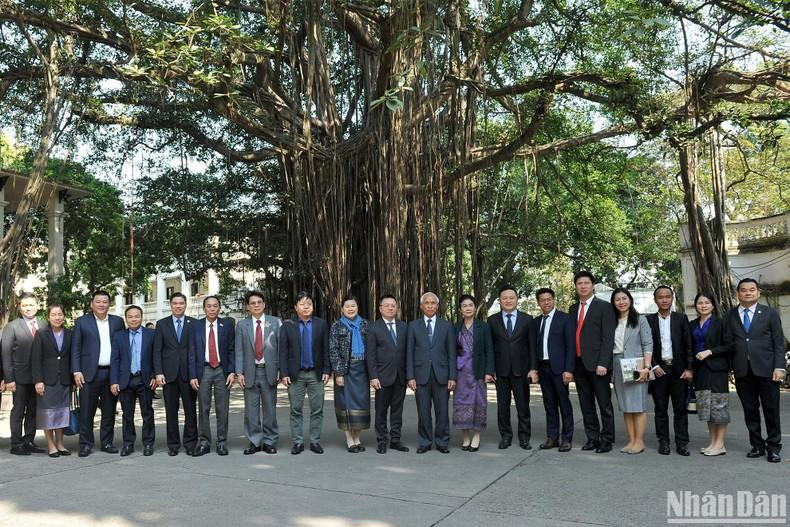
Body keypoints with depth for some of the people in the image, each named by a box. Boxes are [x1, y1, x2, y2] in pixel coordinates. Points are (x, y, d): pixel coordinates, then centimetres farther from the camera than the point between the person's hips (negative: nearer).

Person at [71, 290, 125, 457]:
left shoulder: (117, 321, 9)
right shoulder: (82, 322, 4)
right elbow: (75, 348, 1)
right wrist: (76, 371, -7)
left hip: (112, 373, 2)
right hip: (90, 373, -2)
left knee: (109, 410, 9)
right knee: (87, 411, 1)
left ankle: (106, 442, 19)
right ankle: (86, 444, 11)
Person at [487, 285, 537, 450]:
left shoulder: (527, 319, 5)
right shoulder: (492, 320, 6)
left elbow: (532, 345, 3)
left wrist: (533, 368, -4)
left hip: (521, 369, 0)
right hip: (501, 370, 1)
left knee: (523, 405, 4)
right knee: (502, 405, 7)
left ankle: (524, 437, 16)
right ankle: (505, 435, 18)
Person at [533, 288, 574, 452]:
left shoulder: (564, 318, -3)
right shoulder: (536, 322, 13)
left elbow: (570, 345, -7)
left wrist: (568, 369, -13)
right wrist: (534, 368, 6)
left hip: (559, 368, -5)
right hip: (543, 368, 5)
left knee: (564, 404, 0)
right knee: (549, 405, 10)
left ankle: (567, 439, 9)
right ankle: (552, 438, 16)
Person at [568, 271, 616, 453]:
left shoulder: (604, 307, -2)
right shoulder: (573, 309, 15)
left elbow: (608, 338, -9)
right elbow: (571, 336, 12)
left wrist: (602, 363, -16)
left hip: (596, 363, -5)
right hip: (578, 363, 5)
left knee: (604, 404, 2)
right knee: (586, 404, 10)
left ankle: (606, 439, 11)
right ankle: (592, 438, 19)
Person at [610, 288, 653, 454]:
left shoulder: (640, 320, 0)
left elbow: (648, 345, -6)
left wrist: (646, 367, -15)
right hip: (618, 366, 4)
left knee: (638, 404, -3)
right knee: (625, 405, 6)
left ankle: (639, 441, 3)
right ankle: (631, 440, 12)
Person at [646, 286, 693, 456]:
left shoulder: (681, 319, 6)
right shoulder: (649, 320, 5)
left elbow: (688, 345, 3)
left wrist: (689, 369, -4)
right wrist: (654, 366, -7)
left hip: (679, 369, 0)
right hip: (658, 369, 0)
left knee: (680, 408, 4)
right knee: (660, 408, 5)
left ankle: (682, 442, 10)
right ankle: (663, 441, 12)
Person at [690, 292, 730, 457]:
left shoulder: (720, 323, -3)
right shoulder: (692, 325, 12)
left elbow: (728, 346, -7)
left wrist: (709, 352, -16)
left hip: (717, 369, -5)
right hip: (700, 370, 5)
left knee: (718, 405, -3)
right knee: (706, 406, 8)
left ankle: (720, 444, 2)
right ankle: (712, 441, 16)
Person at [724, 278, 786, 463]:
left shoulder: (769, 313, 4)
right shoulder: (731, 316, 9)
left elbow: (779, 342, 1)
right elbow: (728, 342, 7)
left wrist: (779, 367, -8)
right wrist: (731, 367, -1)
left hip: (766, 369, -2)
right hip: (742, 370, 2)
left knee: (771, 409, 3)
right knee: (750, 410, 7)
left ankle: (773, 447, 15)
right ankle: (757, 446, 18)